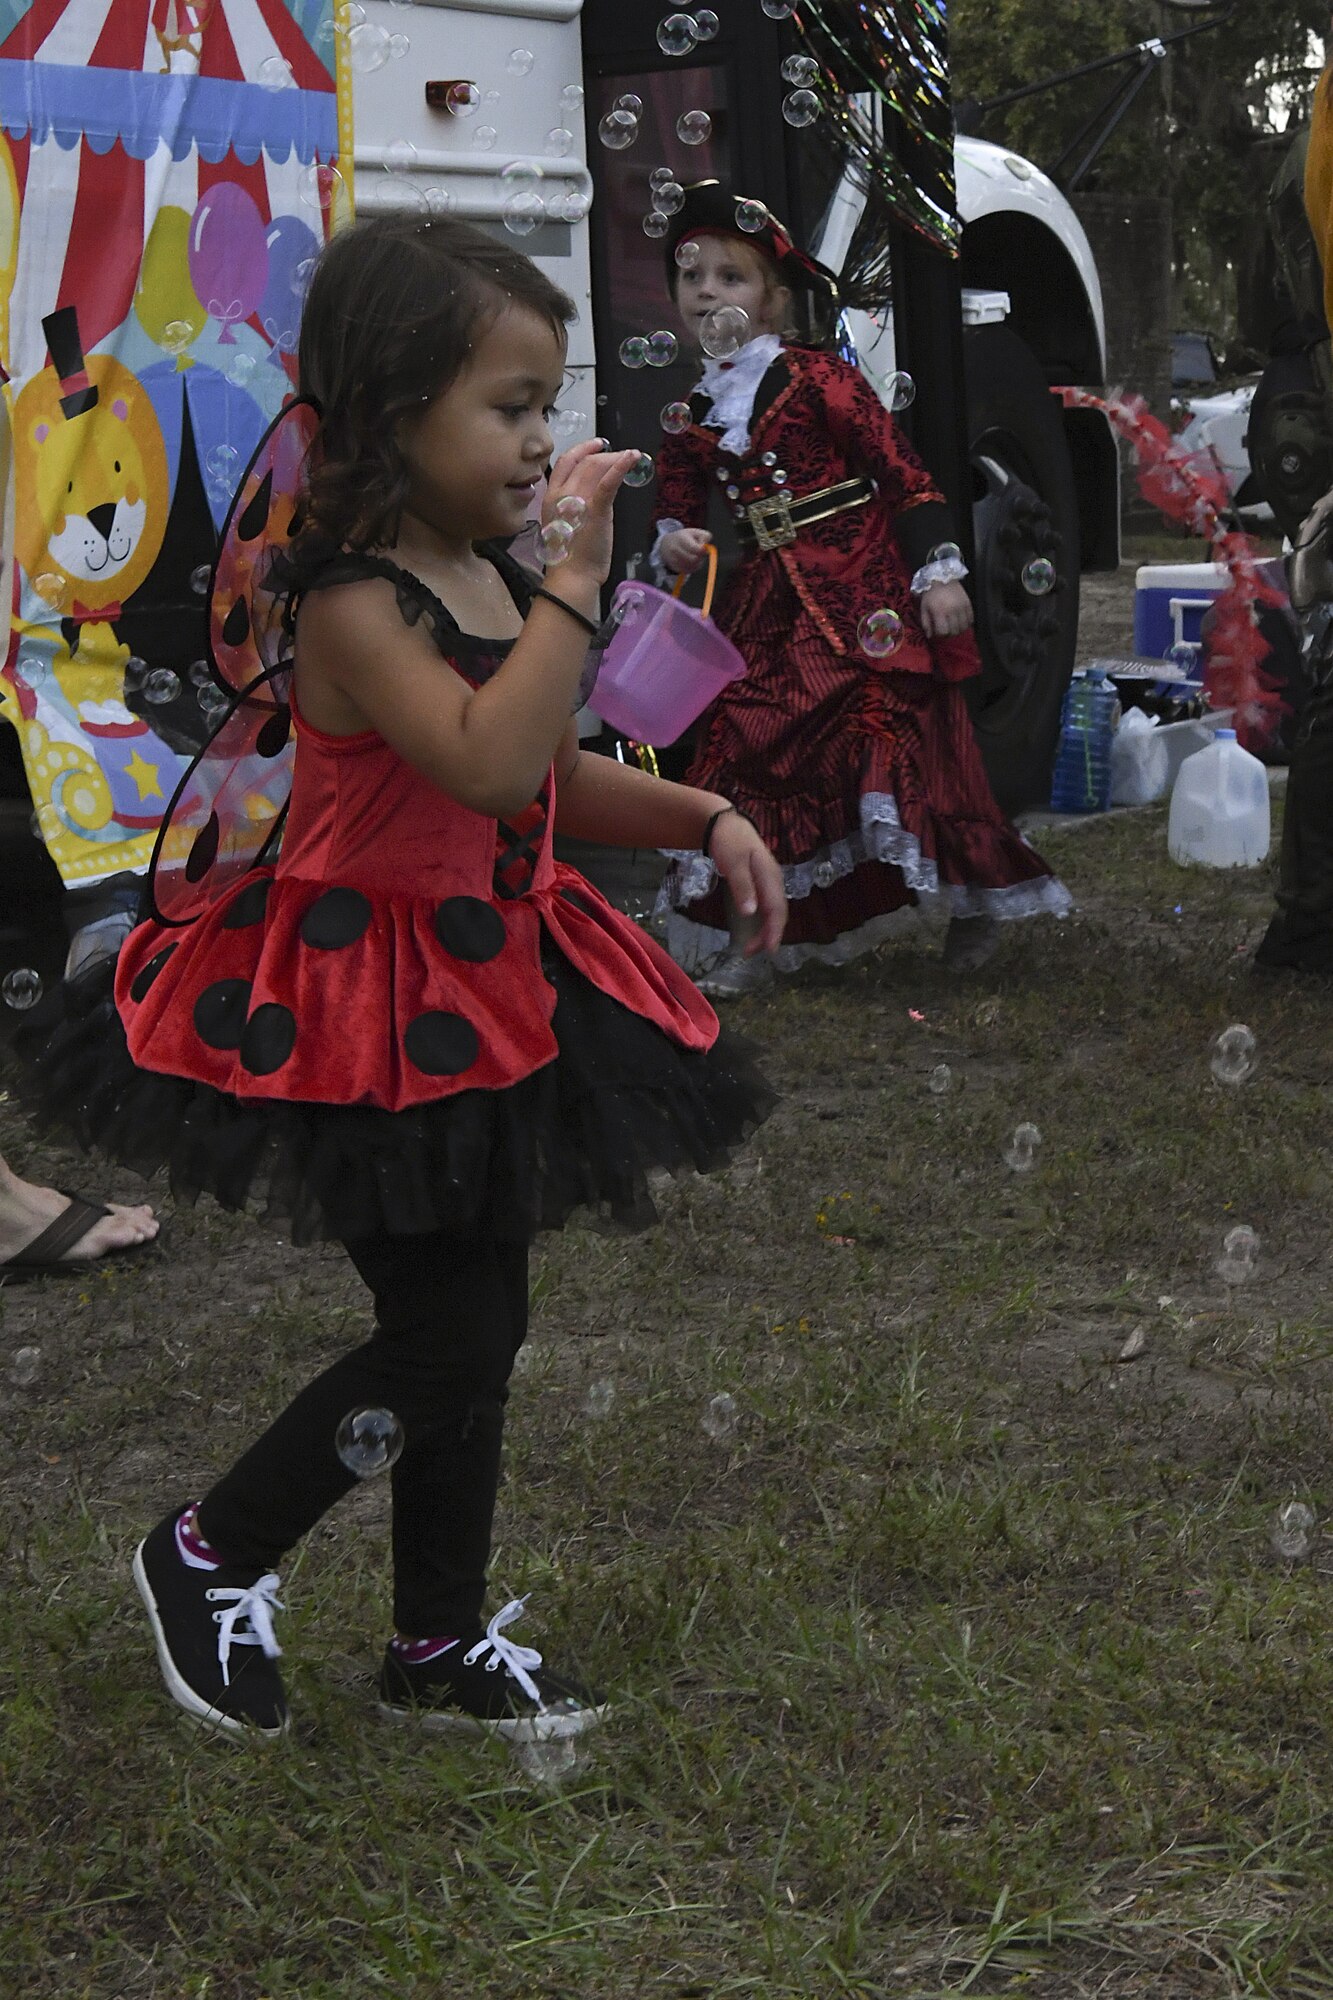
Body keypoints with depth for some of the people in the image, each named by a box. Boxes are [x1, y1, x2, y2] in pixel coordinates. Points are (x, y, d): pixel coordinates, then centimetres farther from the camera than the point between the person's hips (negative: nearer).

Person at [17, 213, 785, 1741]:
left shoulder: (488, 580, 6)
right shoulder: (353, 601, -21)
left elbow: (556, 781, 18)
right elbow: (488, 762, -36)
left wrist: (704, 819, 5)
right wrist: (578, 576, -32)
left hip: (480, 996, 9)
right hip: (365, 1007, -9)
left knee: (479, 1327, 14)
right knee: (450, 1331, -6)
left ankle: (443, 1643, 29)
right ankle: (209, 1556, 16)